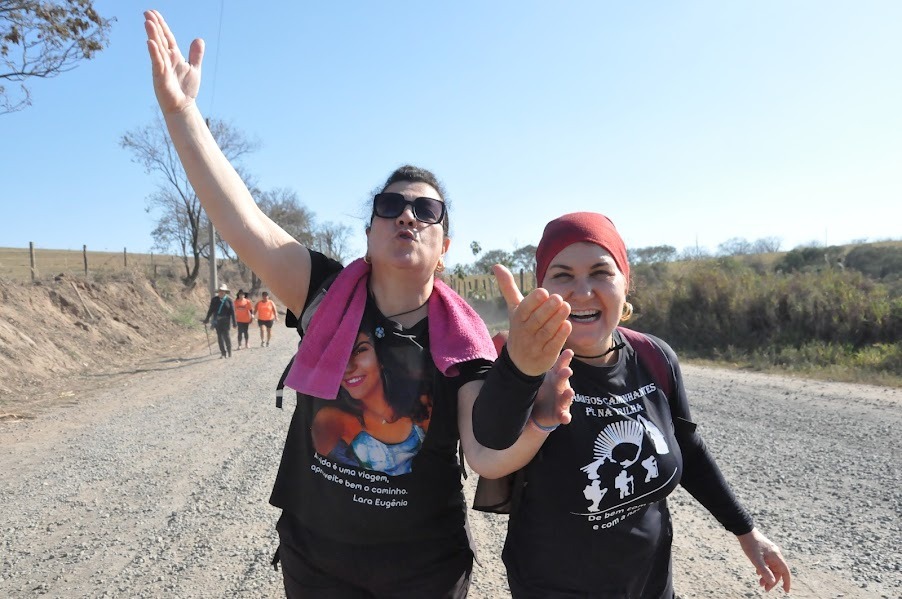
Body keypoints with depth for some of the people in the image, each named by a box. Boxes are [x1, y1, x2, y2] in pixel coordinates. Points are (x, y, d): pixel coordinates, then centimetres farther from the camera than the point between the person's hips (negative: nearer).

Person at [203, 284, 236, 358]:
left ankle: (229, 353, 9)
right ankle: (223, 353, 11)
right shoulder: (214, 299, 6)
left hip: (226, 321, -3)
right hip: (217, 321, 3)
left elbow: (232, 312, -4)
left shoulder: (229, 300, -3)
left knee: (227, 336, -4)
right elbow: (211, 310, 12)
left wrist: (234, 322, -7)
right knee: (219, 337, 4)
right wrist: (207, 319, 13)